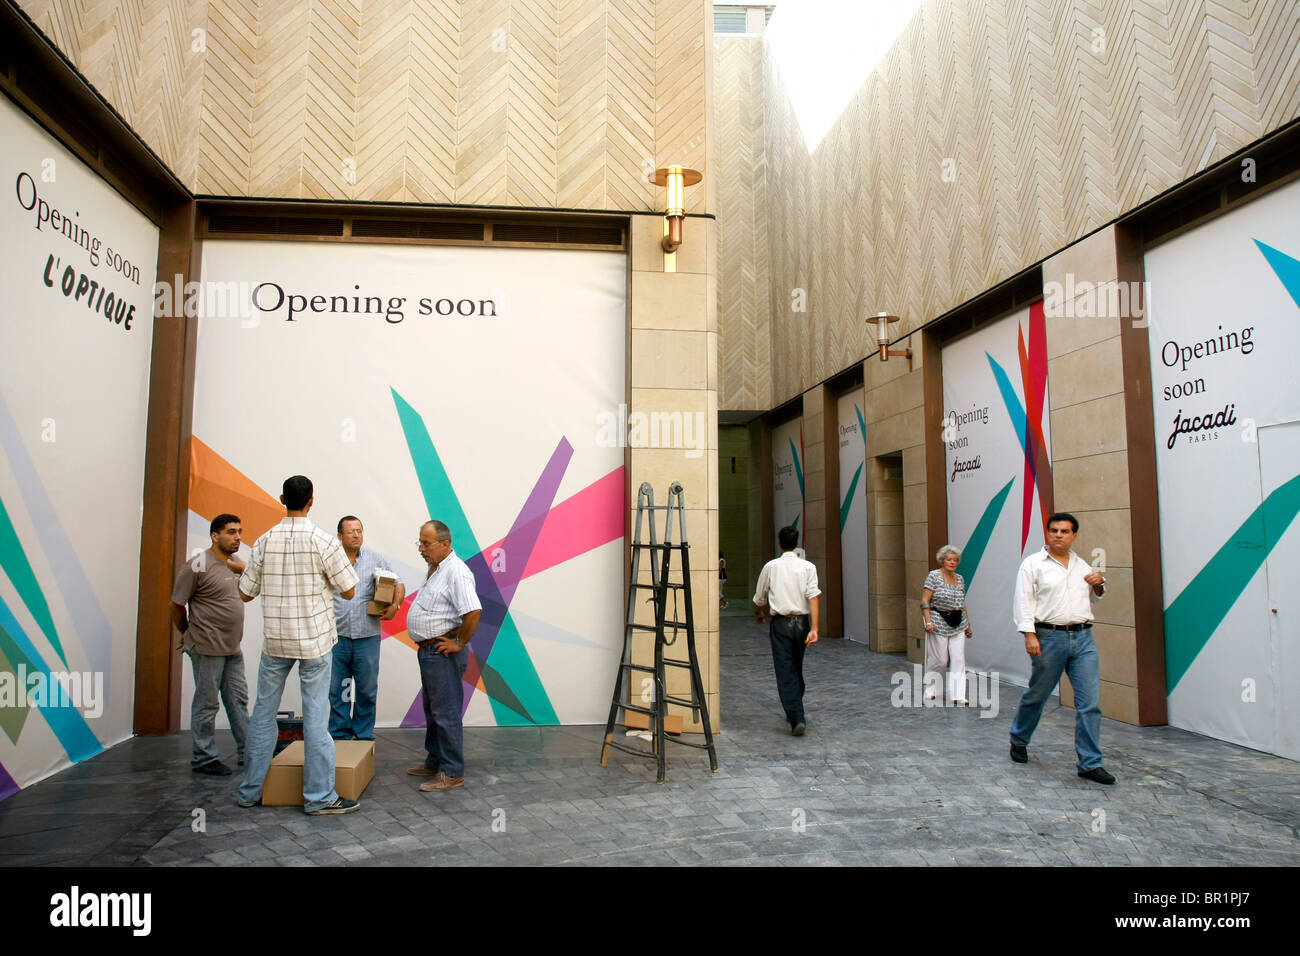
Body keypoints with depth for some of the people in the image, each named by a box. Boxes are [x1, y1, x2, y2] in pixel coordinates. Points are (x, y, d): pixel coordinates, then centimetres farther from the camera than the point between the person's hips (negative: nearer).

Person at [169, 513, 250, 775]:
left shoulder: (234, 562, 9)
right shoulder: (198, 565, -14)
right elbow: (176, 605, -7)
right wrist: (187, 634, 5)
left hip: (233, 647, 8)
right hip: (207, 648, -8)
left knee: (238, 700, 13)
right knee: (207, 704, 2)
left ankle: (247, 753, 22)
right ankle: (204, 759, 14)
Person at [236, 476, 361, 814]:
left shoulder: (264, 542, -1)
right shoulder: (324, 541, -11)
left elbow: (246, 593, 7)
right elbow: (349, 590, -6)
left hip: (274, 639, 3)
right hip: (314, 639, -3)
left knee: (264, 711, 14)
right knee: (315, 715, 1)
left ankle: (251, 791, 23)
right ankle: (319, 796, 6)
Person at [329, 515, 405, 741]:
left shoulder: (377, 560, 5)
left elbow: (398, 585, 8)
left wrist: (394, 606, -10)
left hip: (367, 636, 0)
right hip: (337, 636, 0)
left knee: (366, 690, 7)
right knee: (337, 690, 8)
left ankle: (364, 736, 20)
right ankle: (339, 736, 21)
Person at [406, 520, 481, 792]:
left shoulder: (456, 572, -20)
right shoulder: (435, 569, 13)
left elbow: (473, 611, -31)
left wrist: (459, 644, -21)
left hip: (442, 652, -11)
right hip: (428, 650, 11)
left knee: (446, 713, -4)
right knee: (432, 710, 19)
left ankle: (452, 773, 4)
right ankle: (435, 762, 32)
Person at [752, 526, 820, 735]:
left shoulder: (770, 566, 1)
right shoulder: (808, 567, 0)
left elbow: (759, 599, 9)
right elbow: (813, 597, -11)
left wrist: (759, 614, 31)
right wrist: (814, 628, -14)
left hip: (780, 623, -2)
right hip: (801, 621, 2)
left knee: (785, 671, -3)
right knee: (797, 668, 19)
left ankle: (797, 717, -14)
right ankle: (796, 710, 32)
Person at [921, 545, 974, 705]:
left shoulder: (960, 579, 12)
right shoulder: (933, 576, -5)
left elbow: (963, 604, 19)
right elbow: (925, 601, -9)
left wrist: (968, 625, 18)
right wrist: (928, 621, -18)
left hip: (958, 625, 5)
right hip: (939, 624, -5)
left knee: (958, 660, -1)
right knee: (939, 660, 1)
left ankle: (958, 696, 1)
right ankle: (930, 691, 19)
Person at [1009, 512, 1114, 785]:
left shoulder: (1081, 565, 15)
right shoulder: (1033, 563, -1)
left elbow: (1093, 597, 30)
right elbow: (1024, 601, -7)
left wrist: (1099, 585, 8)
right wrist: (1029, 634, -17)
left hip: (1083, 638, 4)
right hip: (1050, 637, -4)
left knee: (1090, 702, -1)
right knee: (1036, 695, 9)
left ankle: (1090, 763, 6)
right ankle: (1018, 741, 31)